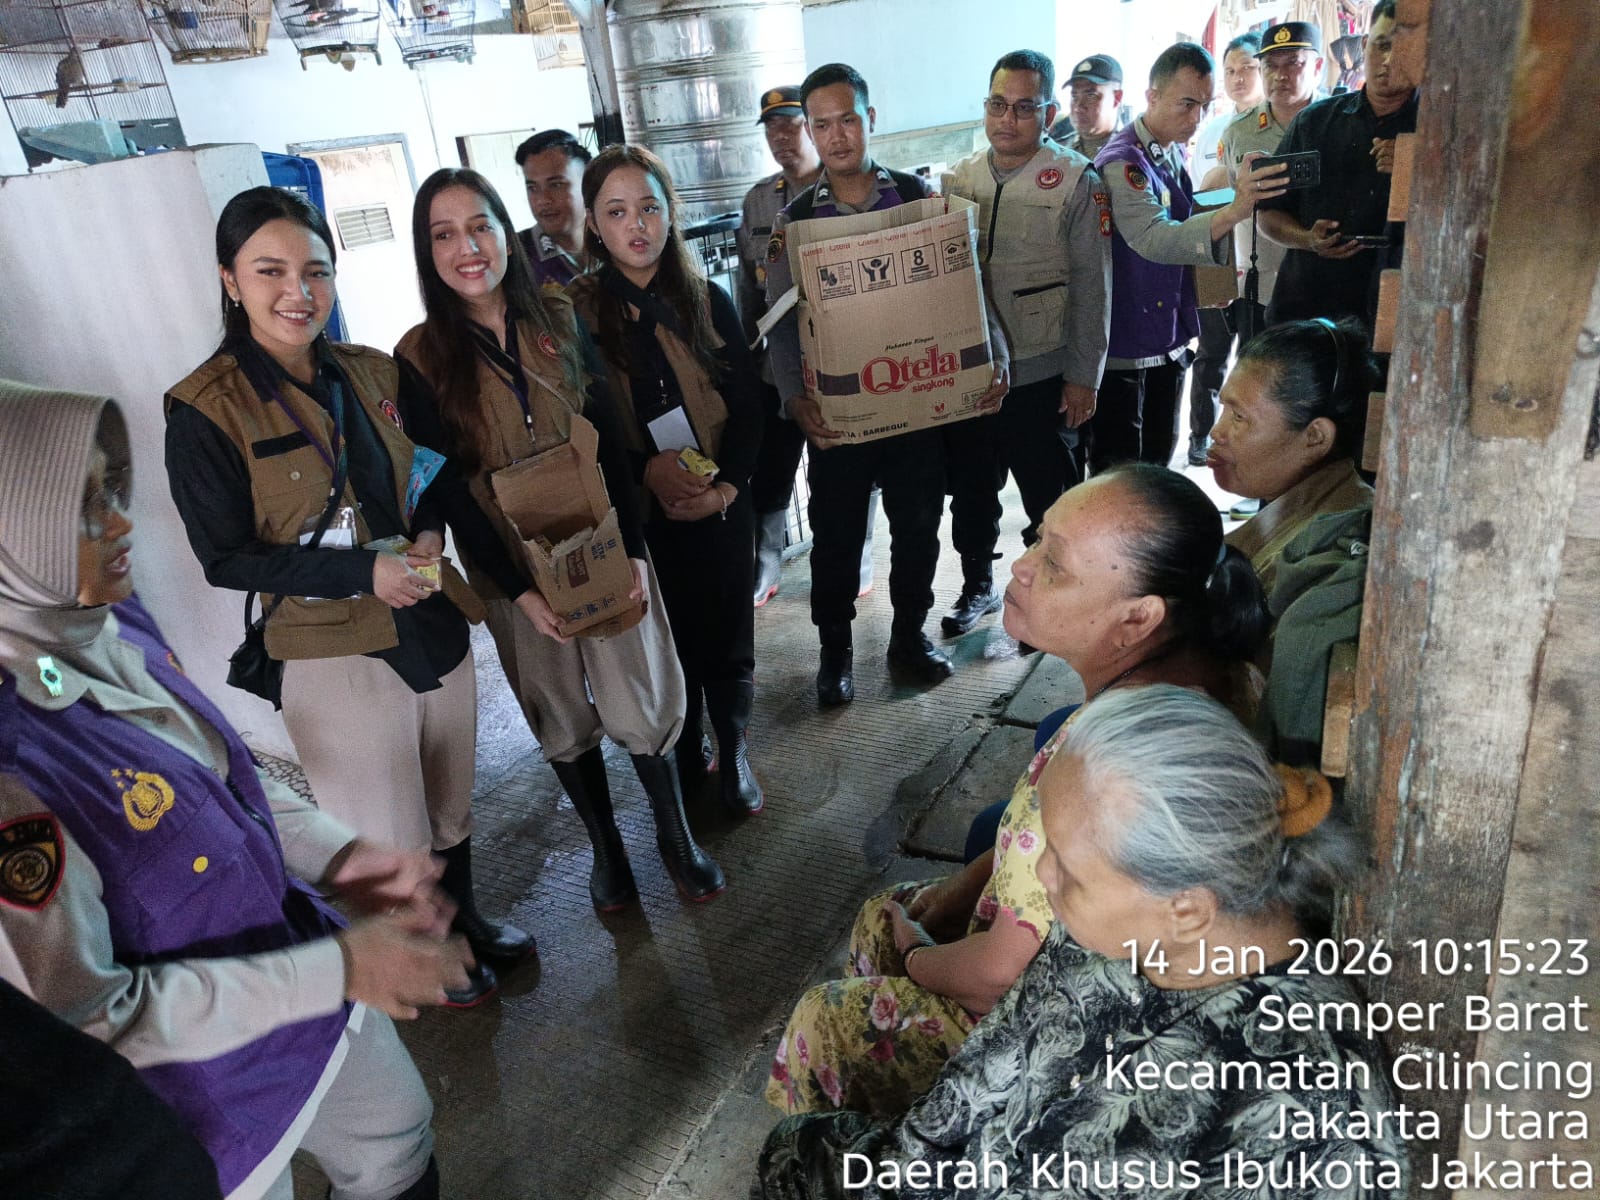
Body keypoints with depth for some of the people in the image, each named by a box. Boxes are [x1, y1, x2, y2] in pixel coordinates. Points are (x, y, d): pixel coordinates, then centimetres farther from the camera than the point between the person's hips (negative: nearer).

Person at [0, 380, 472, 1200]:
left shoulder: (110, 627, -10)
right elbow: (90, 1020, -27)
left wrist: (337, 855, -7)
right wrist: (337, 969, -24)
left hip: (296, 958, 7)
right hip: (204, 1086, -6)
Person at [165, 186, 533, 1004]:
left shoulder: (375, 375, 2)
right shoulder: (203, 411, -13)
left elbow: (436, 479, 12)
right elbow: (224, 558, -12)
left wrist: (428, 535, -8)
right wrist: (365, 573, -21)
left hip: (434, 625, 5)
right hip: (333, 653, -5)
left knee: (450, 805, 23)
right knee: (392, 834, 12)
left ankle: (464, 918, 49)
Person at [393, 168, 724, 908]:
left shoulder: (559, 320, -1)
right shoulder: (420, 357, -6)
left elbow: (610, 442, -1)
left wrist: (633, 551, -9)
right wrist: (520, 590, -12)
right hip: (513, 569, -1)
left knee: (640, 700, 4)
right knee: (564, 718, 12)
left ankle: (674, 833, 28)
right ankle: (605, 847, 34)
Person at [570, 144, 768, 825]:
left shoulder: (709, 302, 3)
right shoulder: (575, 313, -3)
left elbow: (748, 406, 3)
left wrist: (725, 486, -11)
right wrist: (646, 472, -17)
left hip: (720, 505, 2)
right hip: (636, 515, -1)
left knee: (728, 635, 8)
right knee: (669, 642, 8)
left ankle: (733, 751, 29)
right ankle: (685, 760, 29)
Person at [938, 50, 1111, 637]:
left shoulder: (1076, 181, -5)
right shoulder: (956, 181, 7)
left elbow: (1091, 286, -6)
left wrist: (1083, 376, -9)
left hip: (1040, 374, -4)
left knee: (1050, 498, 6)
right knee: (971, 492, 16)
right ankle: (978, 586, 34)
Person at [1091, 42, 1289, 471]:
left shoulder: (1175, 154, 9)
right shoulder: (1121, 162, -18)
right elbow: (1152, 240, -34)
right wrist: (1232, 212, -47)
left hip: (1170, 340, 8)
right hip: (1124, 349, -8)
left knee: (1158, 465, 17)